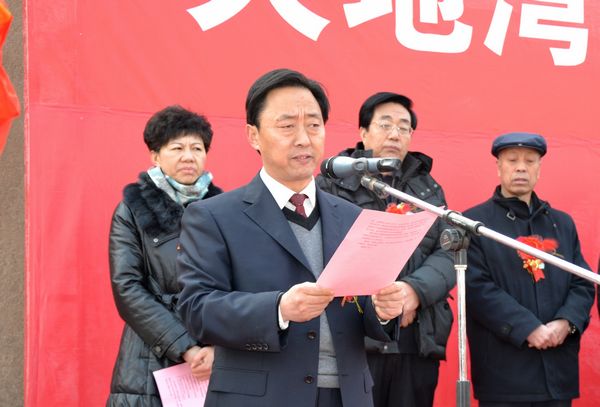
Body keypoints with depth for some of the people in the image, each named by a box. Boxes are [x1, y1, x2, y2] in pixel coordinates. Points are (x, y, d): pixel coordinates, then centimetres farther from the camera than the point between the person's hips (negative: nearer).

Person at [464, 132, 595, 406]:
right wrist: (528, 329, -17)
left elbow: (583, 284, 12)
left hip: (558, 368, 5)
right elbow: (477, 288, -9)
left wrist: (565, 323, -8)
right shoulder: (474, 222, 1)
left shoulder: (562, 223, 17)